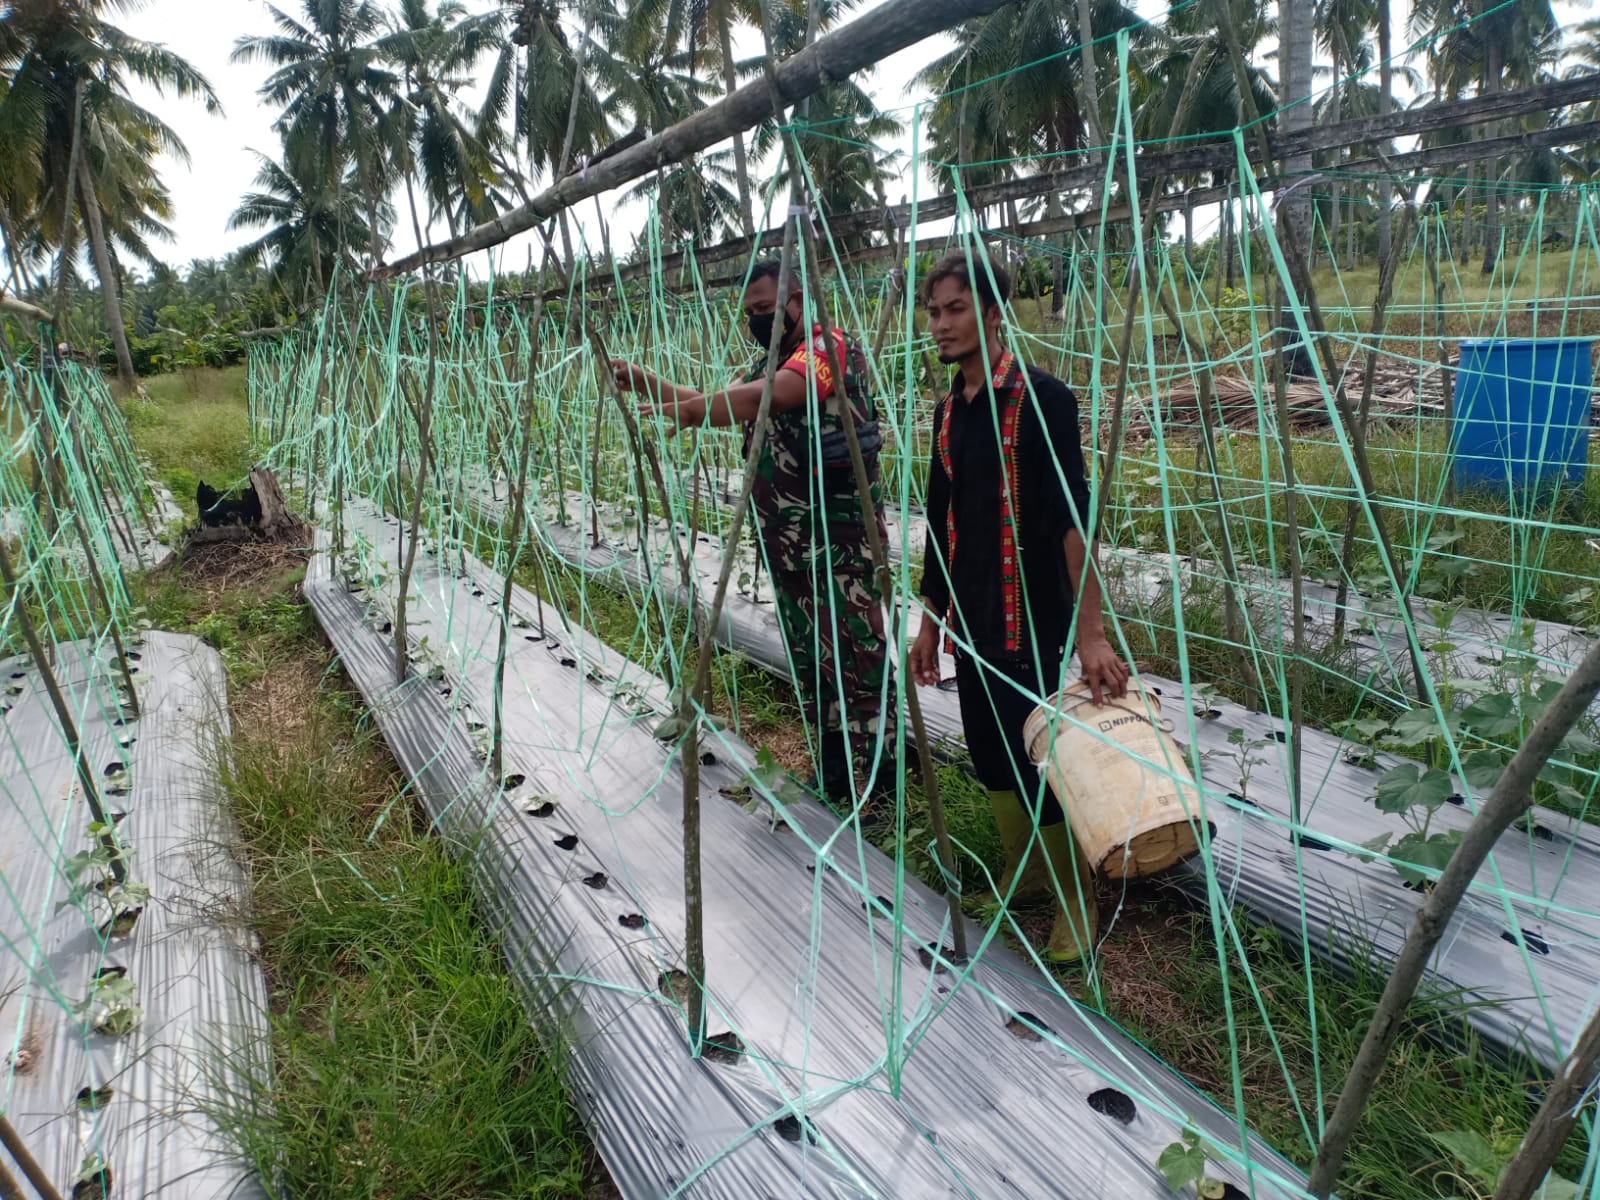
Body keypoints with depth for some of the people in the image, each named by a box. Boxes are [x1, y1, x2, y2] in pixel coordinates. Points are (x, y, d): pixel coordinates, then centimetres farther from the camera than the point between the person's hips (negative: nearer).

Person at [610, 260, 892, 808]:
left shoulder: (829, 346, -10)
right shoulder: (765, 366, 19)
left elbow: (771, 396, -27)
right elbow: (720, 403, 15)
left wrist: (688, 411, -33)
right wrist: (649, 383, 1)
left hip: (841, 539, -9)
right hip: (786, 541, 9)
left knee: (855, 656, -7)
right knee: (808, 658, 13)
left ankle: (883, 779, 6)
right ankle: (833, 776, 26)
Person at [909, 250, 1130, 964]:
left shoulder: (1041, 398, -12)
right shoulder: (950, 410, 9)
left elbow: (1072, 517, -19)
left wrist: (1090, 632, -25)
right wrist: (931, 621, 16)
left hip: (1035, 616, -7)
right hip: (971, 617, 7)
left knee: (1047, 754, 2)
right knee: (990, 748, 15)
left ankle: (1076, 899, 23)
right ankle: (1023, 874, 35)